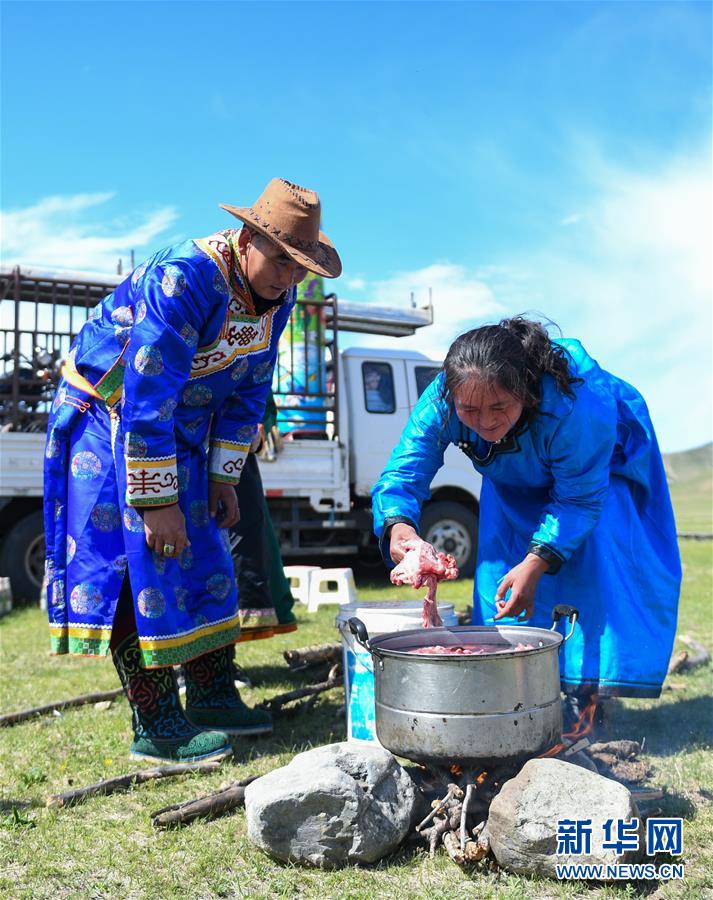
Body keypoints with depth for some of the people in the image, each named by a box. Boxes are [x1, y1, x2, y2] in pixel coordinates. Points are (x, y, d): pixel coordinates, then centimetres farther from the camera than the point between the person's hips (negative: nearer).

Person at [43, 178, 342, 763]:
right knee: (139, 563, -11)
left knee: (203, 556, 8)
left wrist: (224, 479, 2)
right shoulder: (184, 278, -31)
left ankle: (212, 697, 20)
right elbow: (146, 396, -33)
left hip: (179, 432, 8)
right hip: (109, 419, -8)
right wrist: (157, 500, -30)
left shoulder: (276, 298, -6)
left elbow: (247, 392, 4)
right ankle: (157, 728, -4)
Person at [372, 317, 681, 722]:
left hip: (606, 463, -3)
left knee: (594, 562, -19)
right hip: (516, 481, 4)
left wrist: (537, 562, -44)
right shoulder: (439, 402, -35)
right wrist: (399, 525, -55)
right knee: (499, 562, -8)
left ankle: (587, 692, -6)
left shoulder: (573, 406, -45)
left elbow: (580, 498, -33)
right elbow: (403, 474, -33)